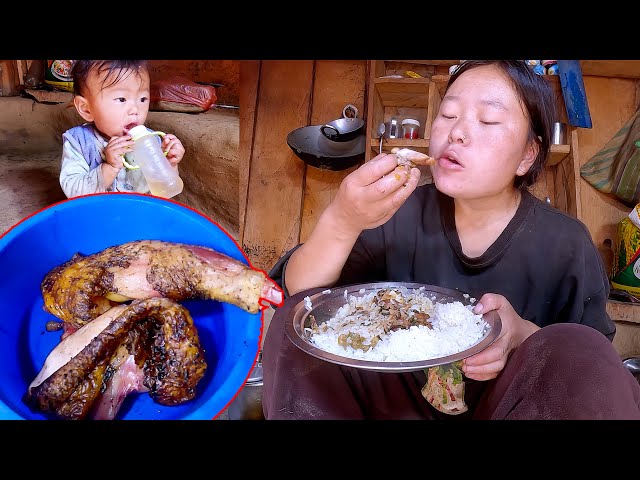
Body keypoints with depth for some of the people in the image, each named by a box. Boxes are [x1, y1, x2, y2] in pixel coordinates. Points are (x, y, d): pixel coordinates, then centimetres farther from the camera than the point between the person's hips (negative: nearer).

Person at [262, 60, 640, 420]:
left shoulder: (566, 246, -10)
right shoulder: (401, 212, -5)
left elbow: (590, 366, -4)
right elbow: (298, 293, -10)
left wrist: (524, 335, -26)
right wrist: (340, 223, -31)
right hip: (401, 396, 1)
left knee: (579, 354, -30)